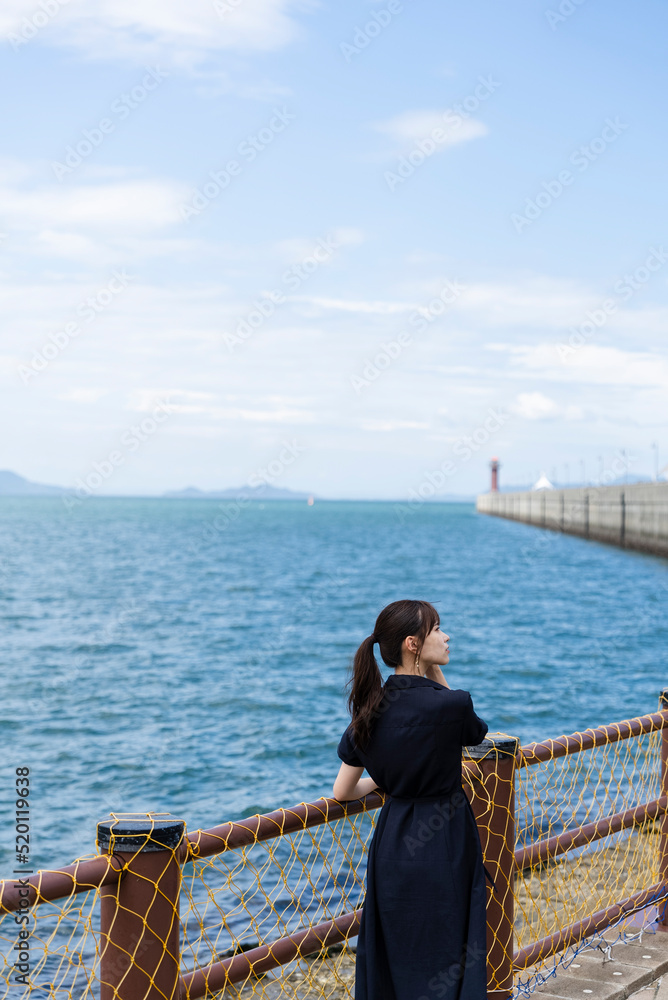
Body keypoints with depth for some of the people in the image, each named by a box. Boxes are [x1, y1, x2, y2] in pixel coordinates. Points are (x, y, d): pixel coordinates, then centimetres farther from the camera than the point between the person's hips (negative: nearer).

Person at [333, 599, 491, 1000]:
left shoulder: (371, 708, 0)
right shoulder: (450, 705, -19)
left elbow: (343, 791, 6)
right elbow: (477, 733, 6)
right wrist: (436, 674, -2)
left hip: (391, 842, 6)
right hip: (443, 849, -6)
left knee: (389, 958, 17)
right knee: (444, 966, 5)